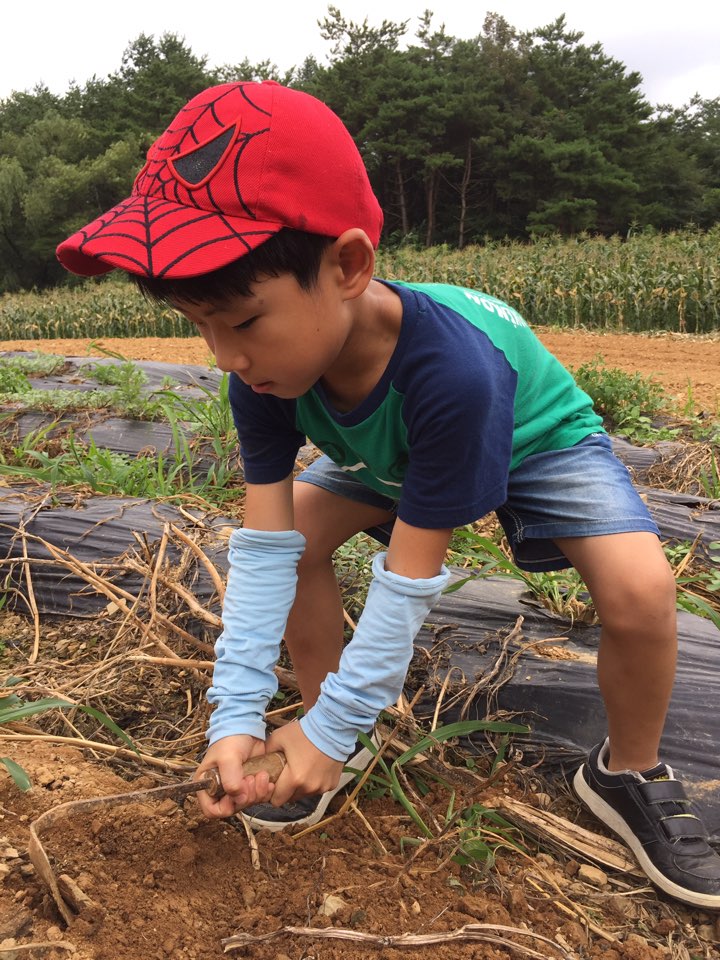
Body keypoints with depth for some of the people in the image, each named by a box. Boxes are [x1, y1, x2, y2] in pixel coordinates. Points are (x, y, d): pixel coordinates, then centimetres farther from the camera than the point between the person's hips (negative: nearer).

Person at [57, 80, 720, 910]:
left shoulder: (450, 371, -45)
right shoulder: (265, 369, -28)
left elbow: (409, 578, -37)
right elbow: (265, 545, -26)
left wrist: (331, 726, -29)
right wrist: (236, 715, -31)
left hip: (534, 435, -4)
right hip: (388, 457, 5)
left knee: (639, 589, -27)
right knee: (299, 536, -15)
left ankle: (629, 775, 4)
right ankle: (338, 750, 7)